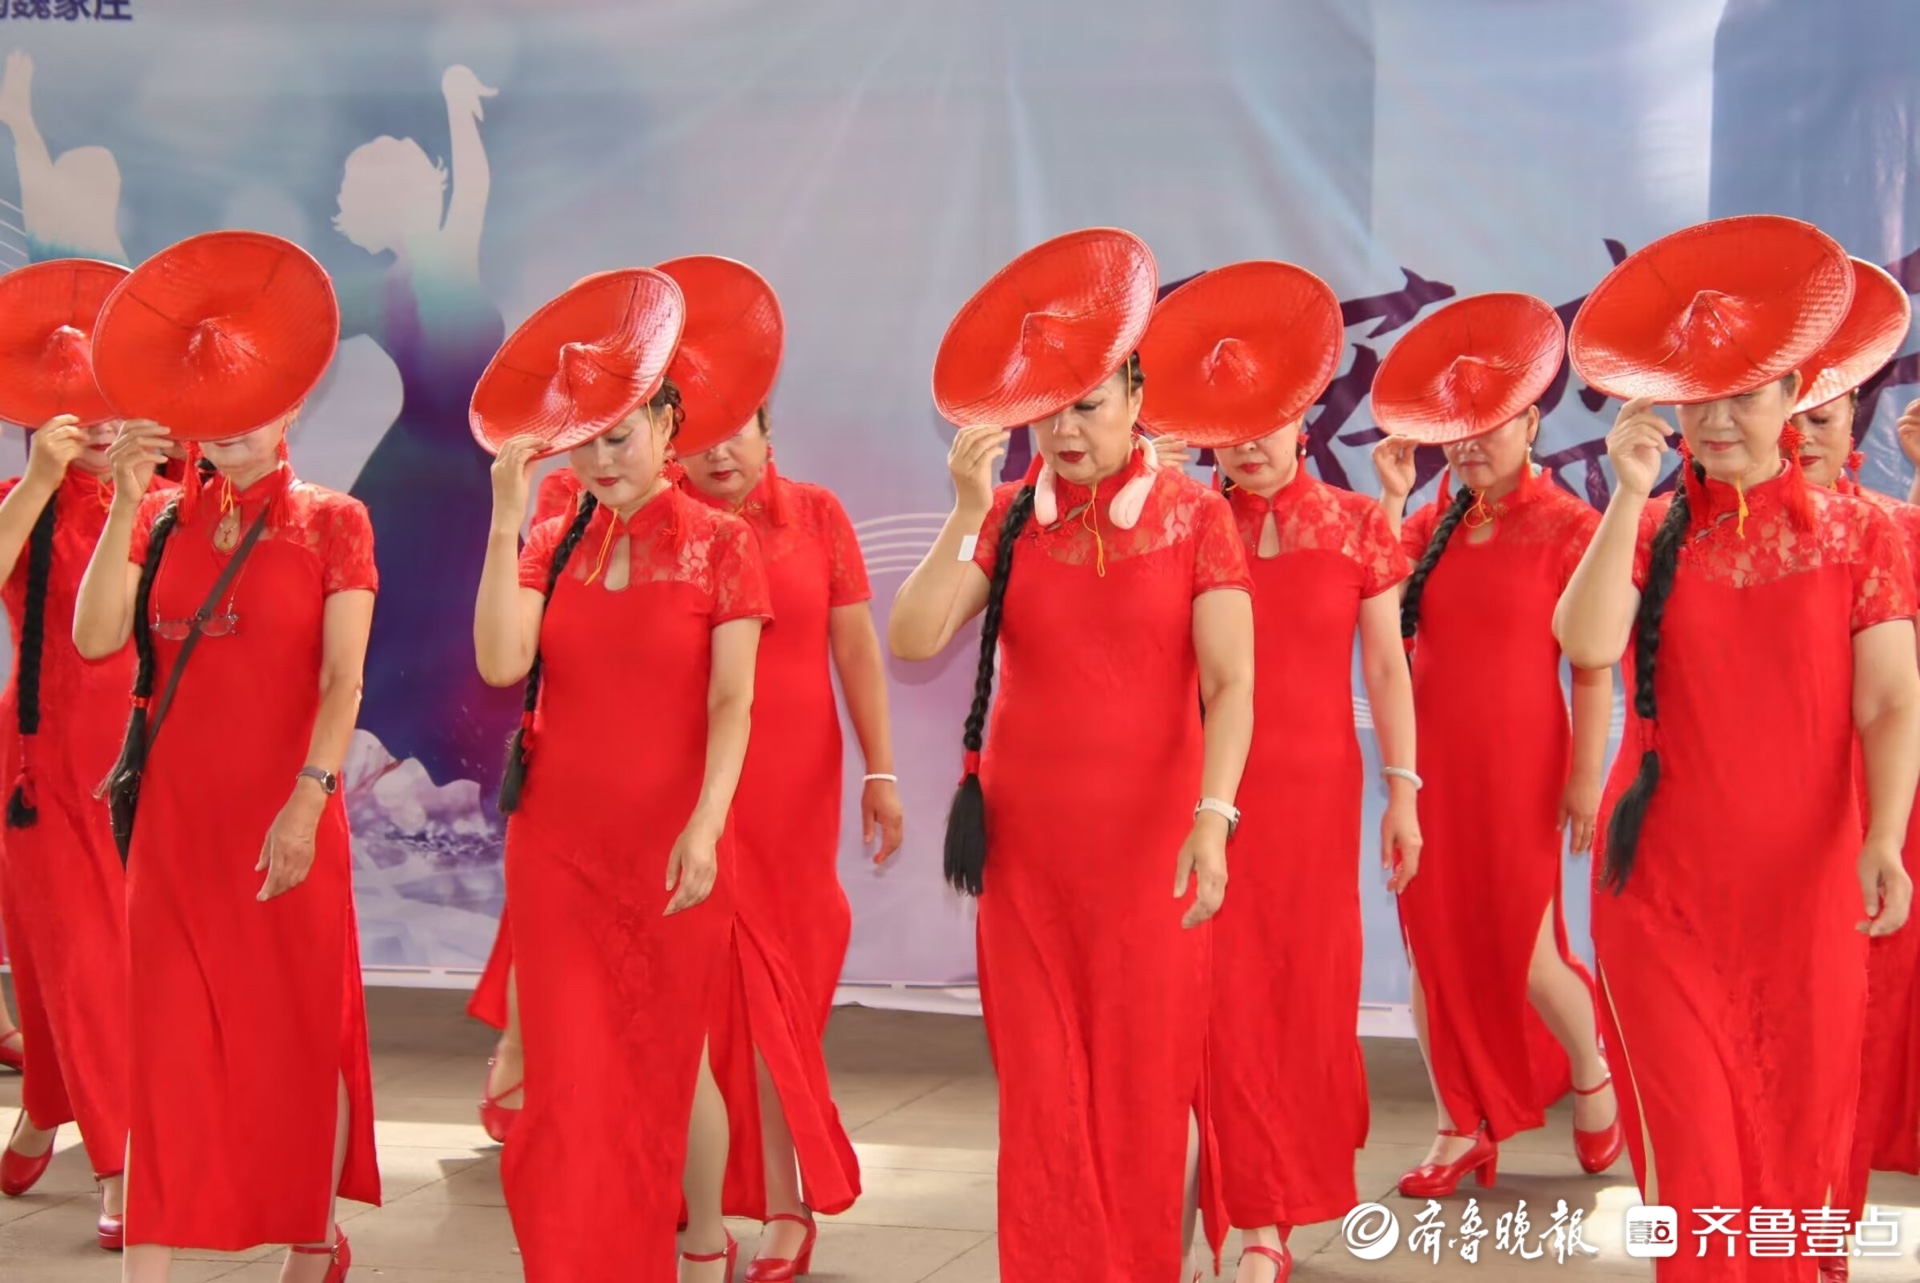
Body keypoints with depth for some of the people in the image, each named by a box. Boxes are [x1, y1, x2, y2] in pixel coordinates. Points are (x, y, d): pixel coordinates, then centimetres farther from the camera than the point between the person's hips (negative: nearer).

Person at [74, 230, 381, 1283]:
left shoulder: (331, 523, 0)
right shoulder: (157, 520, 7)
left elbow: (343, 678, -8)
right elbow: (93, 639, -7)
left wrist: (307, 799, -20)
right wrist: (126, 505, -14)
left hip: (287, 820, -2)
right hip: (174, 818, 2)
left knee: (301, 1029, 7)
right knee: (168, 1036, 0)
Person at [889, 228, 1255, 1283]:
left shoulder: (1194, 518, -3)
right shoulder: (1011, 518, 3)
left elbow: (1230, 683, -10)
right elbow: (911, 641, -9)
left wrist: (1212, 817, -23)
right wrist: (969, 512, -16)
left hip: (1148, 838, -2)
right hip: (1027, 840, 2)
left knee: (1151, 1073, 4)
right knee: (1044, 1082, 6)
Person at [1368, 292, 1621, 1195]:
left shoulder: (1568, 527, -8)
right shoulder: (1433, 522, 7)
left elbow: (1593, 664, -10)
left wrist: (1587, 774, -14)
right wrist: (1392, 496, -7)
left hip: (1517, 767, -5)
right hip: (1430, 764, 5)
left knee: (1523, 952, 0)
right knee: (1434, 945, 6)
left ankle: (1590, 1077, 30)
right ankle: (1462, 1128, 18)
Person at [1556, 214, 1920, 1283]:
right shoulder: (1646, 531, 4)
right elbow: (1587, 645, -16)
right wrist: (1633, 495, -18)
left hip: (1803, 879, 0)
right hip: (1662, 877, 0)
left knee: (1799, 1119, 7)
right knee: (1691, 1132, 0)